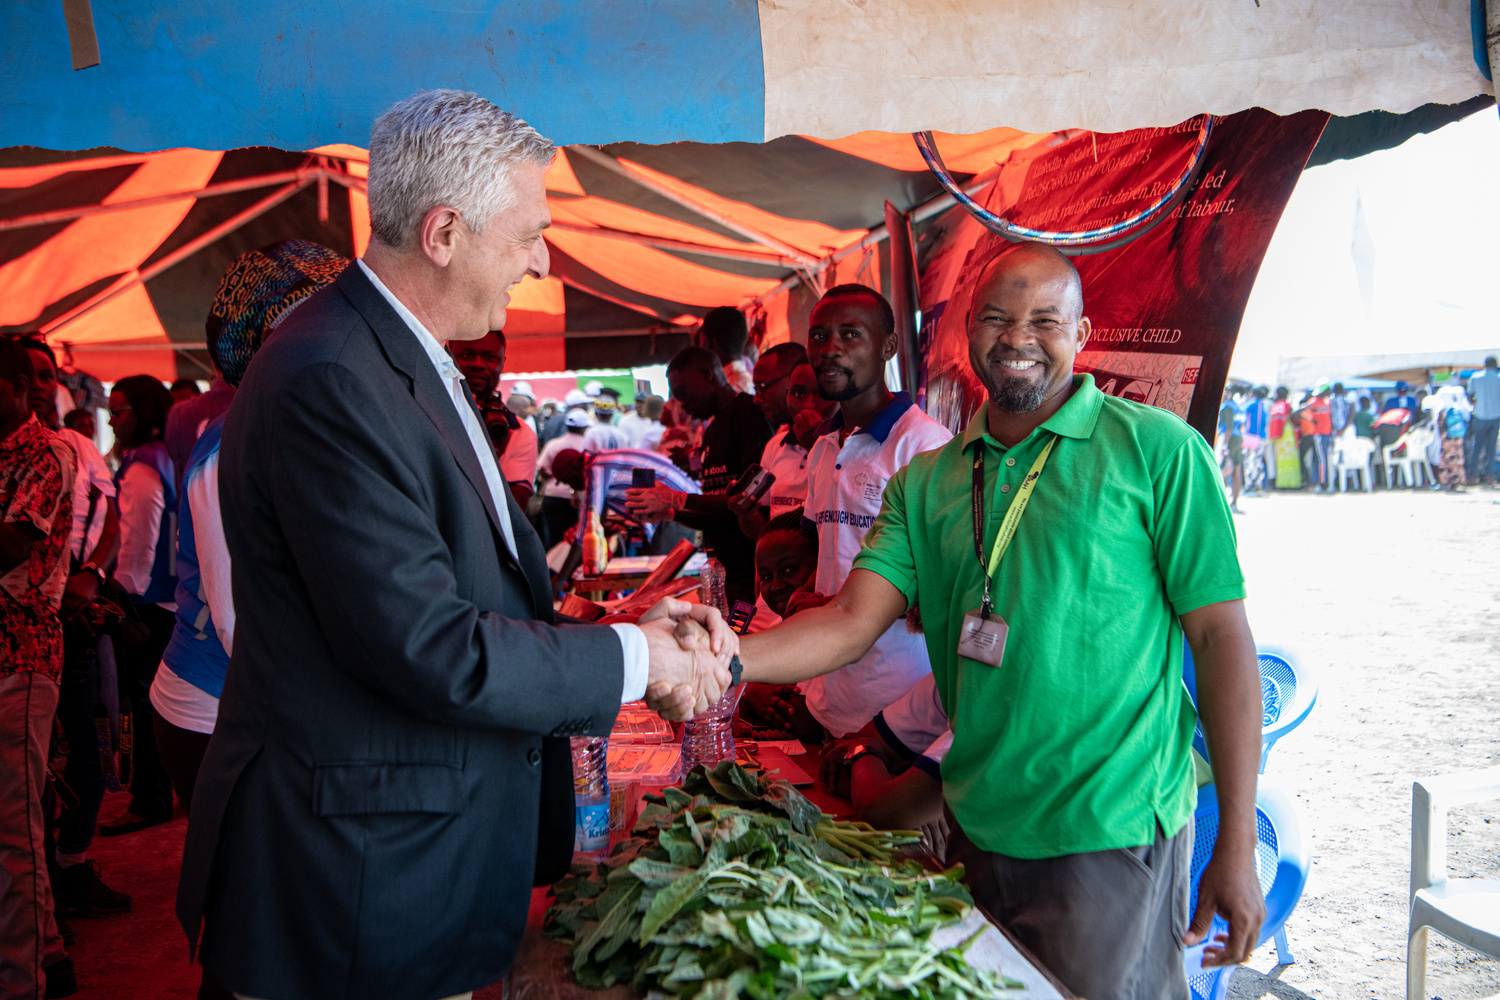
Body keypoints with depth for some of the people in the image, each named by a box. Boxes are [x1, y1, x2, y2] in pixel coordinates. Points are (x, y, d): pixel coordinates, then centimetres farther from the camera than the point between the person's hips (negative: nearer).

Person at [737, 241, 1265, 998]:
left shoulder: (1157, 450, -7)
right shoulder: (928, 482, 5)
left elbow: (1221, 637, -9)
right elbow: (853, 622, -4)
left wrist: (1236, 846, -12)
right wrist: (724, 658, -24)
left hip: (1111, 838, -4)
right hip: (978, 832, 5)